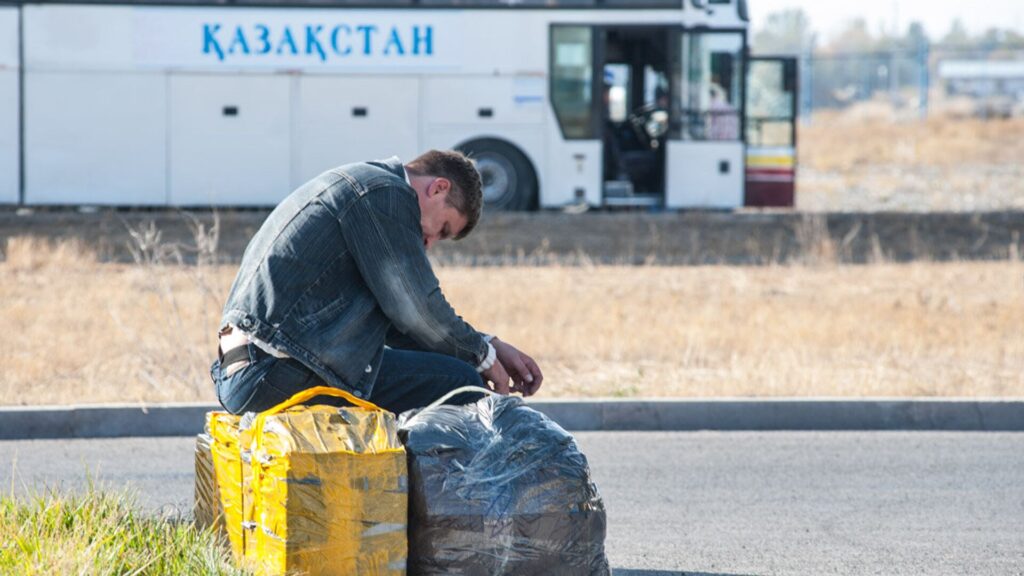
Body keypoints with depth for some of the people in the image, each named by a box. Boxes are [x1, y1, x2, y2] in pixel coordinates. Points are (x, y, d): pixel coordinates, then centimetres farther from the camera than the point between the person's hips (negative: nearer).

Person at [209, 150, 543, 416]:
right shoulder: (387, 194, -7)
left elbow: (397, 319, 27)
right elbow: (419, 309, -9)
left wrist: (490, 347, 22)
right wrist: (484, 355, 7)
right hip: (279, 378, -11)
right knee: (461, 385, -10)